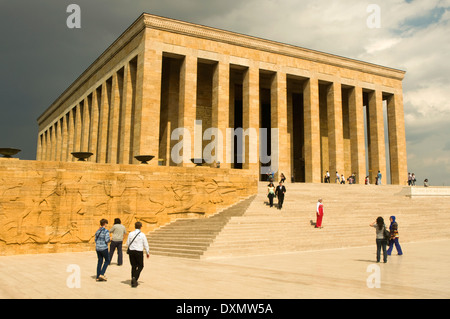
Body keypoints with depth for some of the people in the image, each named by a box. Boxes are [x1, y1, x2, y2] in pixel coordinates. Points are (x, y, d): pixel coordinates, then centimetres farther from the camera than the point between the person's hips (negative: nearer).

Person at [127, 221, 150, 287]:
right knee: (140, 266, 10)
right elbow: (146, 244, -2)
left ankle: (133, 282, 15)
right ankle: (135, 278, -12)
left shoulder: (130, 234, 0)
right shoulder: (142, 235, -8)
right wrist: (148, 252, 11)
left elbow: (127, 243, 7)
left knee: (133, 266, 13)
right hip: (139, 252, -4)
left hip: (131, 251, 4)